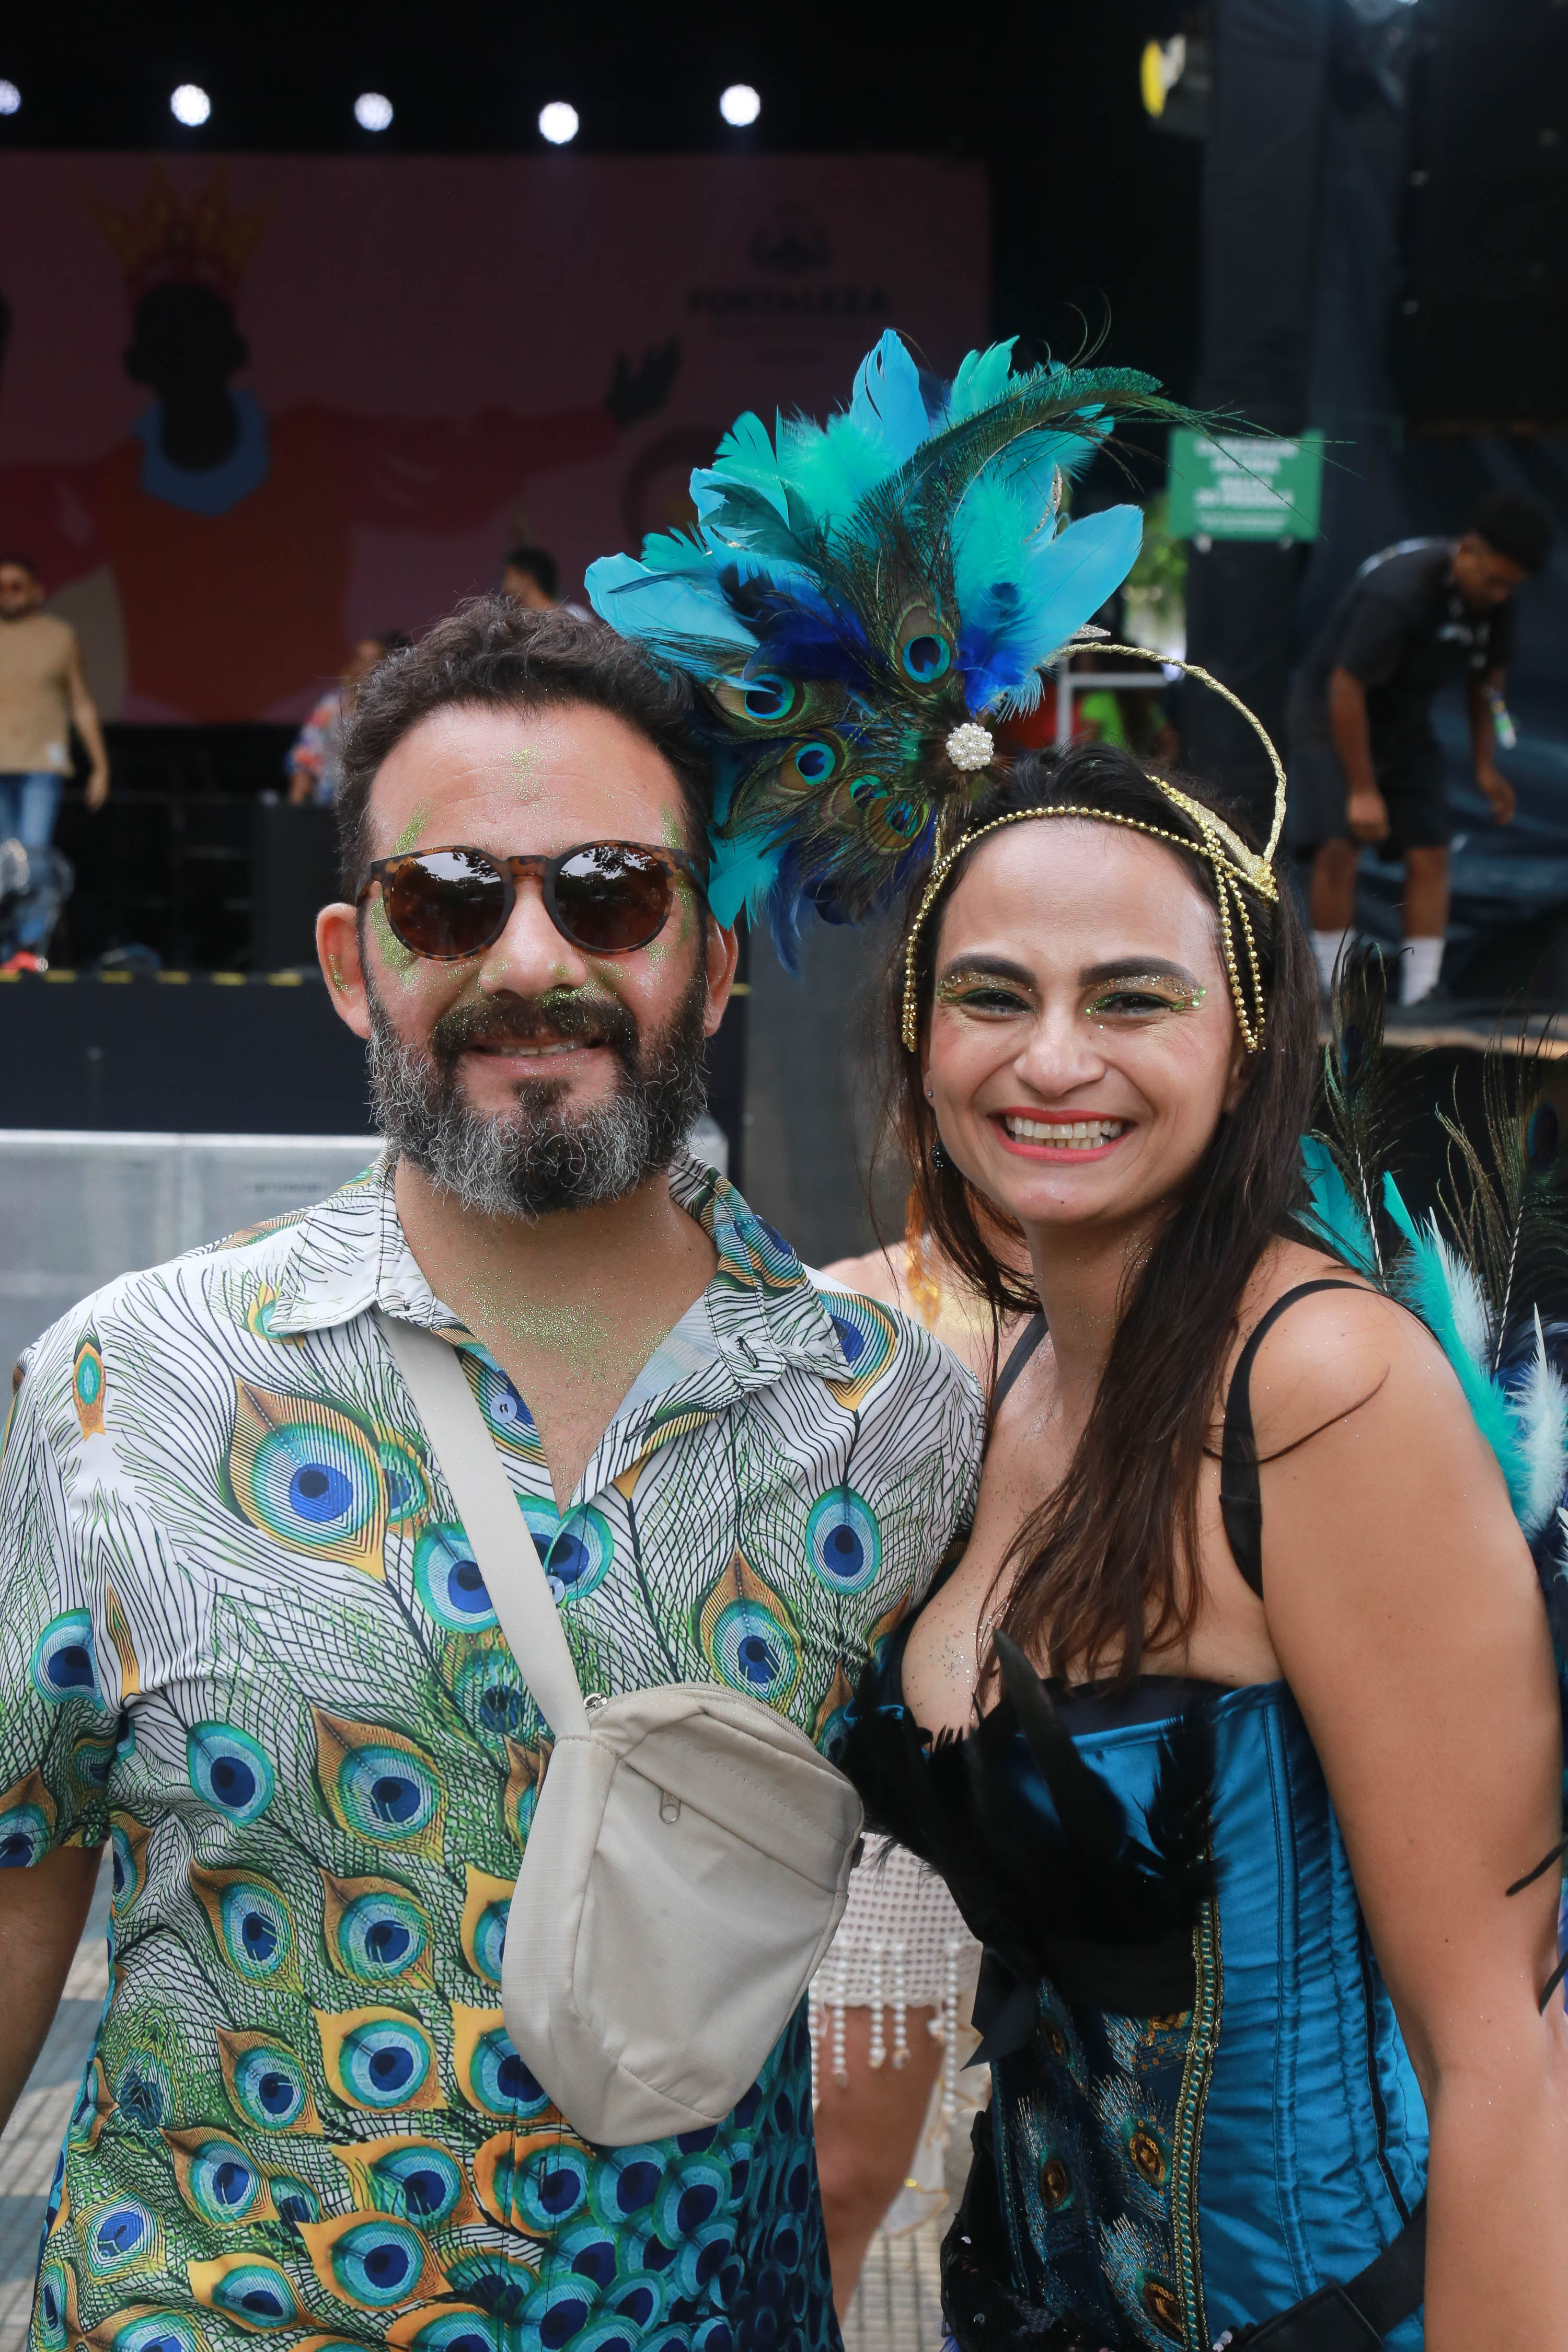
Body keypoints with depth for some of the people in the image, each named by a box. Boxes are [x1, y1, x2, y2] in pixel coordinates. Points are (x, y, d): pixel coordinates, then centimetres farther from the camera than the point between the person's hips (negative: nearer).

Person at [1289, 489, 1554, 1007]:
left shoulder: (1495, 597, -10)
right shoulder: (1399, 591, -32)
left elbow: (1488, 674, 9)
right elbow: (1346, 688, -28)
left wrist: (1485, 765, 6)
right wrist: (1363, 790, -25)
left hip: (1405, 725, 6)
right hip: (1331, 716, -6)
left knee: (1430, 852, -4)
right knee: (1337, 847, -17)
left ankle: (1420, 1000, -1)